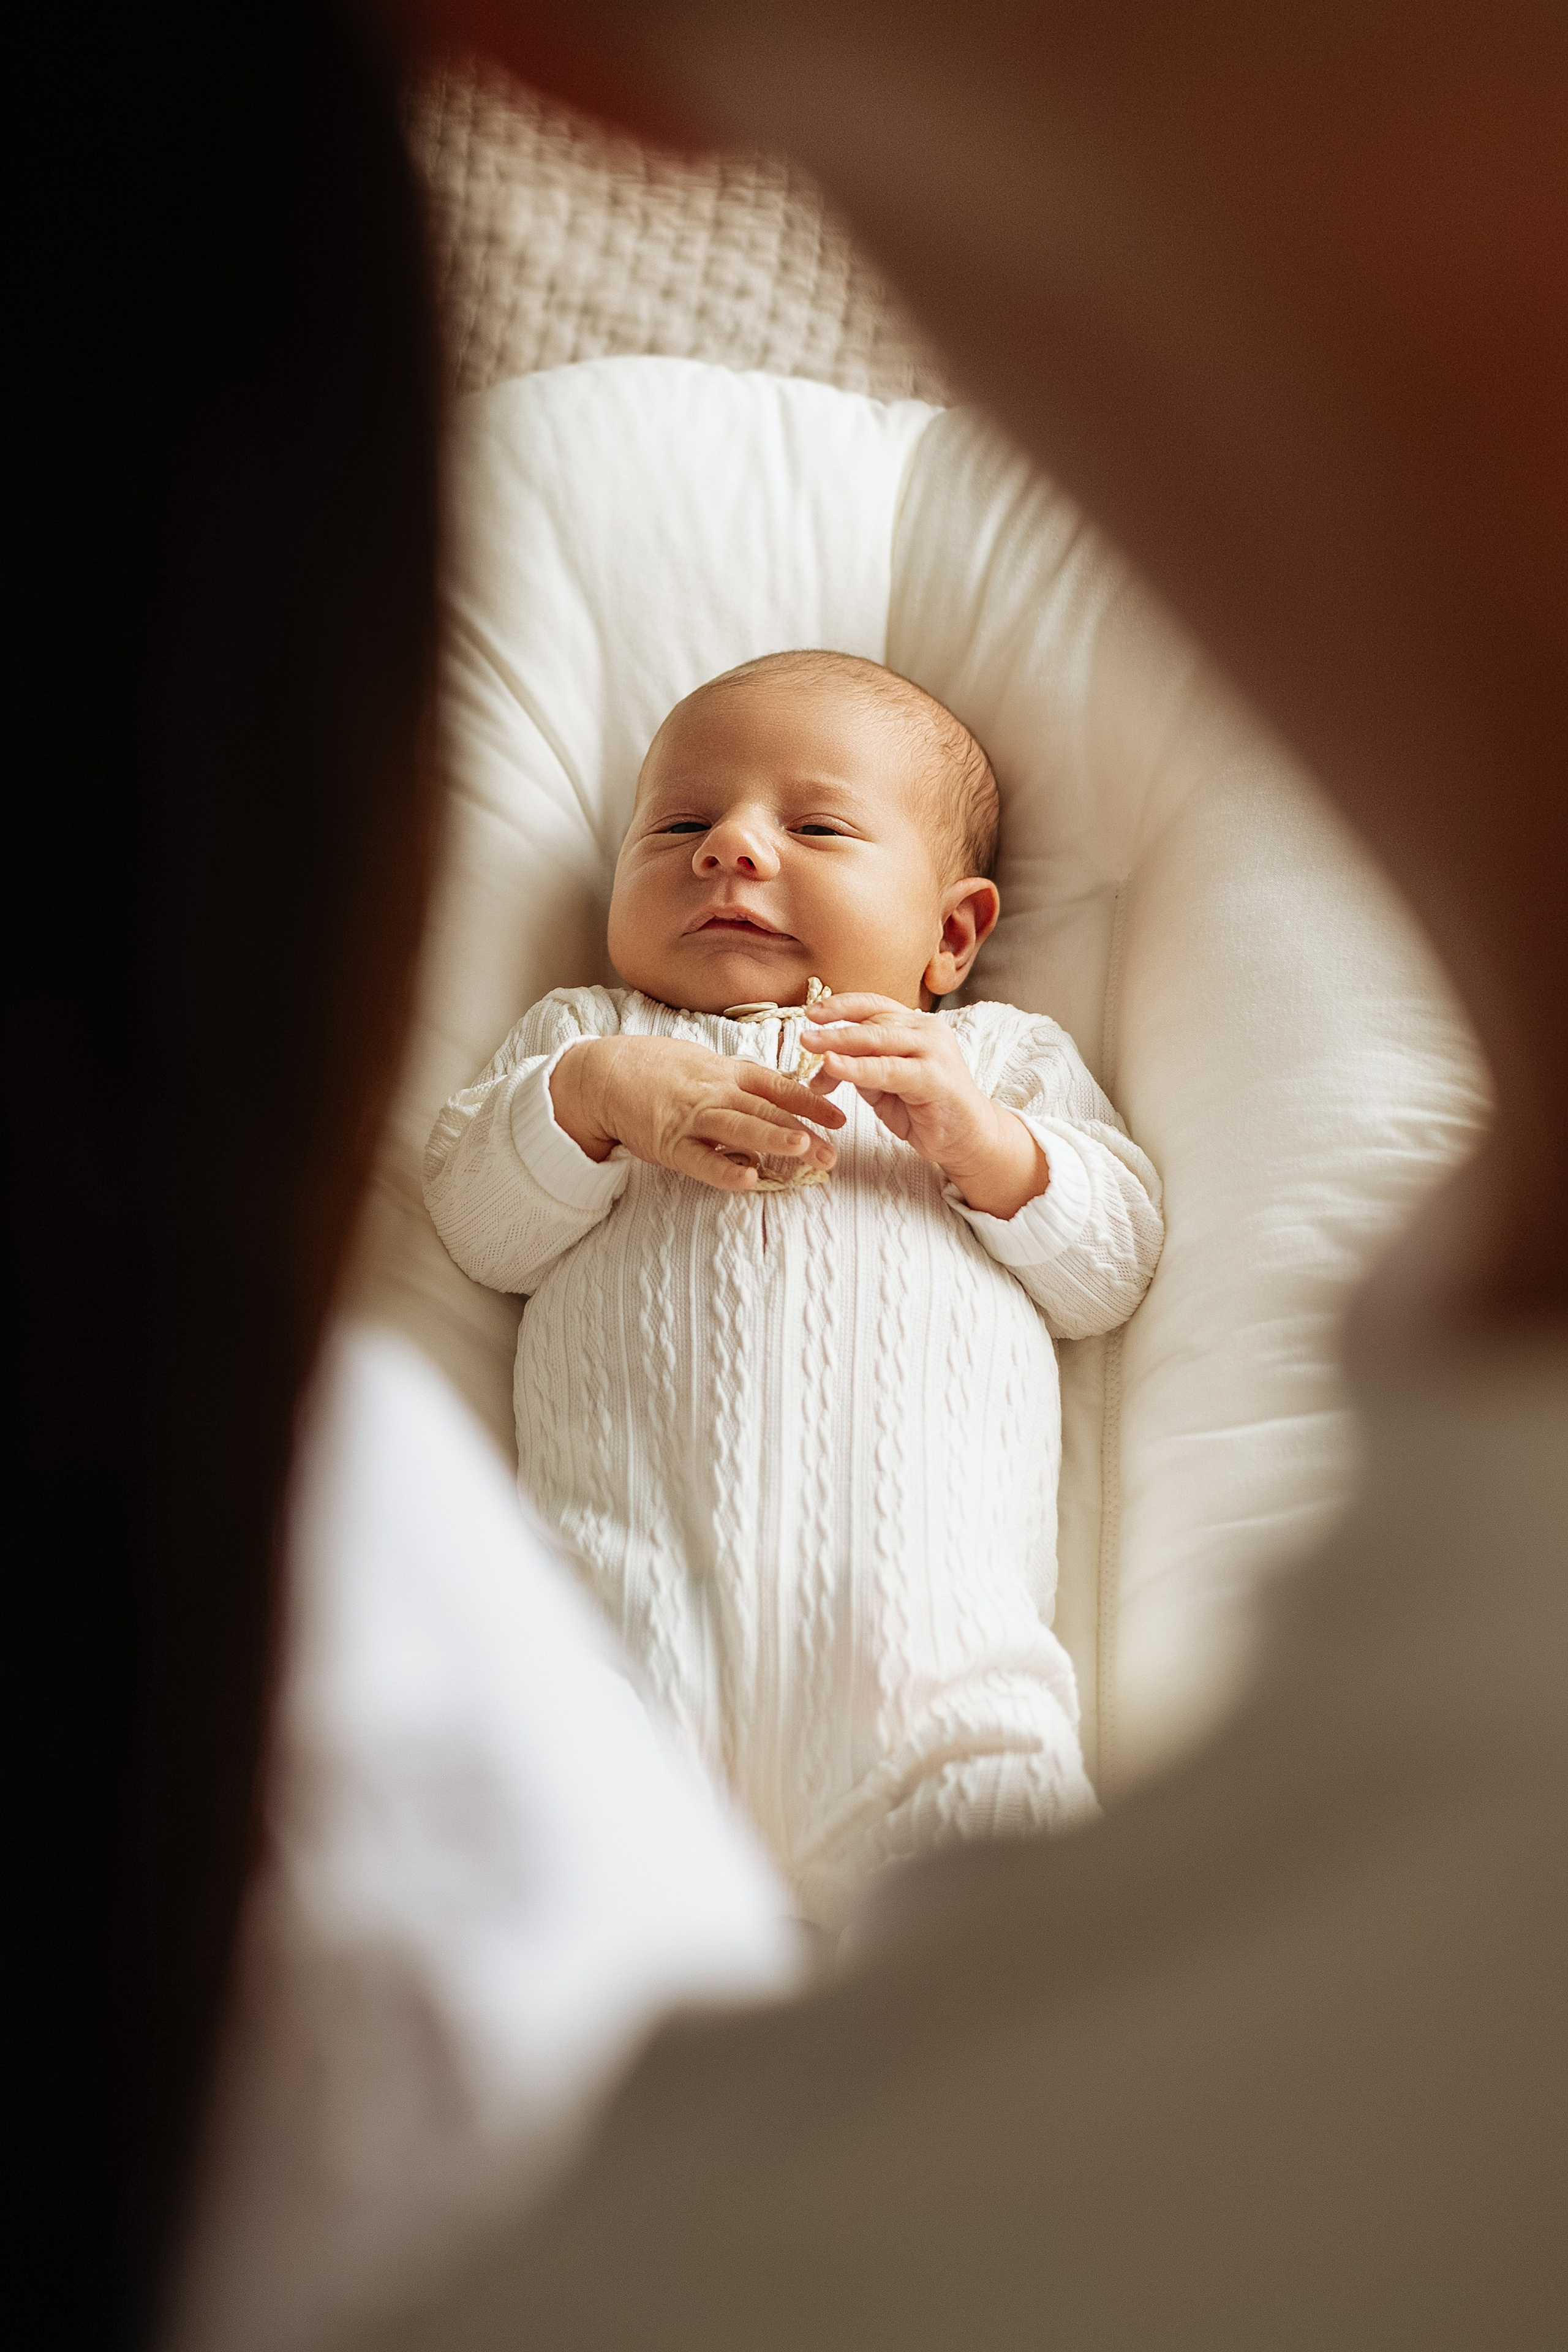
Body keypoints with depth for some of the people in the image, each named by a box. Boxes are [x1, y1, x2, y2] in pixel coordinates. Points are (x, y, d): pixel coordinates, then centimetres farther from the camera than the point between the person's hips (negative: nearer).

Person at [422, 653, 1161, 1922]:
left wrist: (983, 1139, 1)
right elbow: (479, 1224, 19)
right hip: (637, 1493, 0)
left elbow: (1110, 1267, 19)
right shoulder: (586, 1034, 34)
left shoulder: (1001, 1055, 32)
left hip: (915, 1505, 0)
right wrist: (598, 1093, 1)